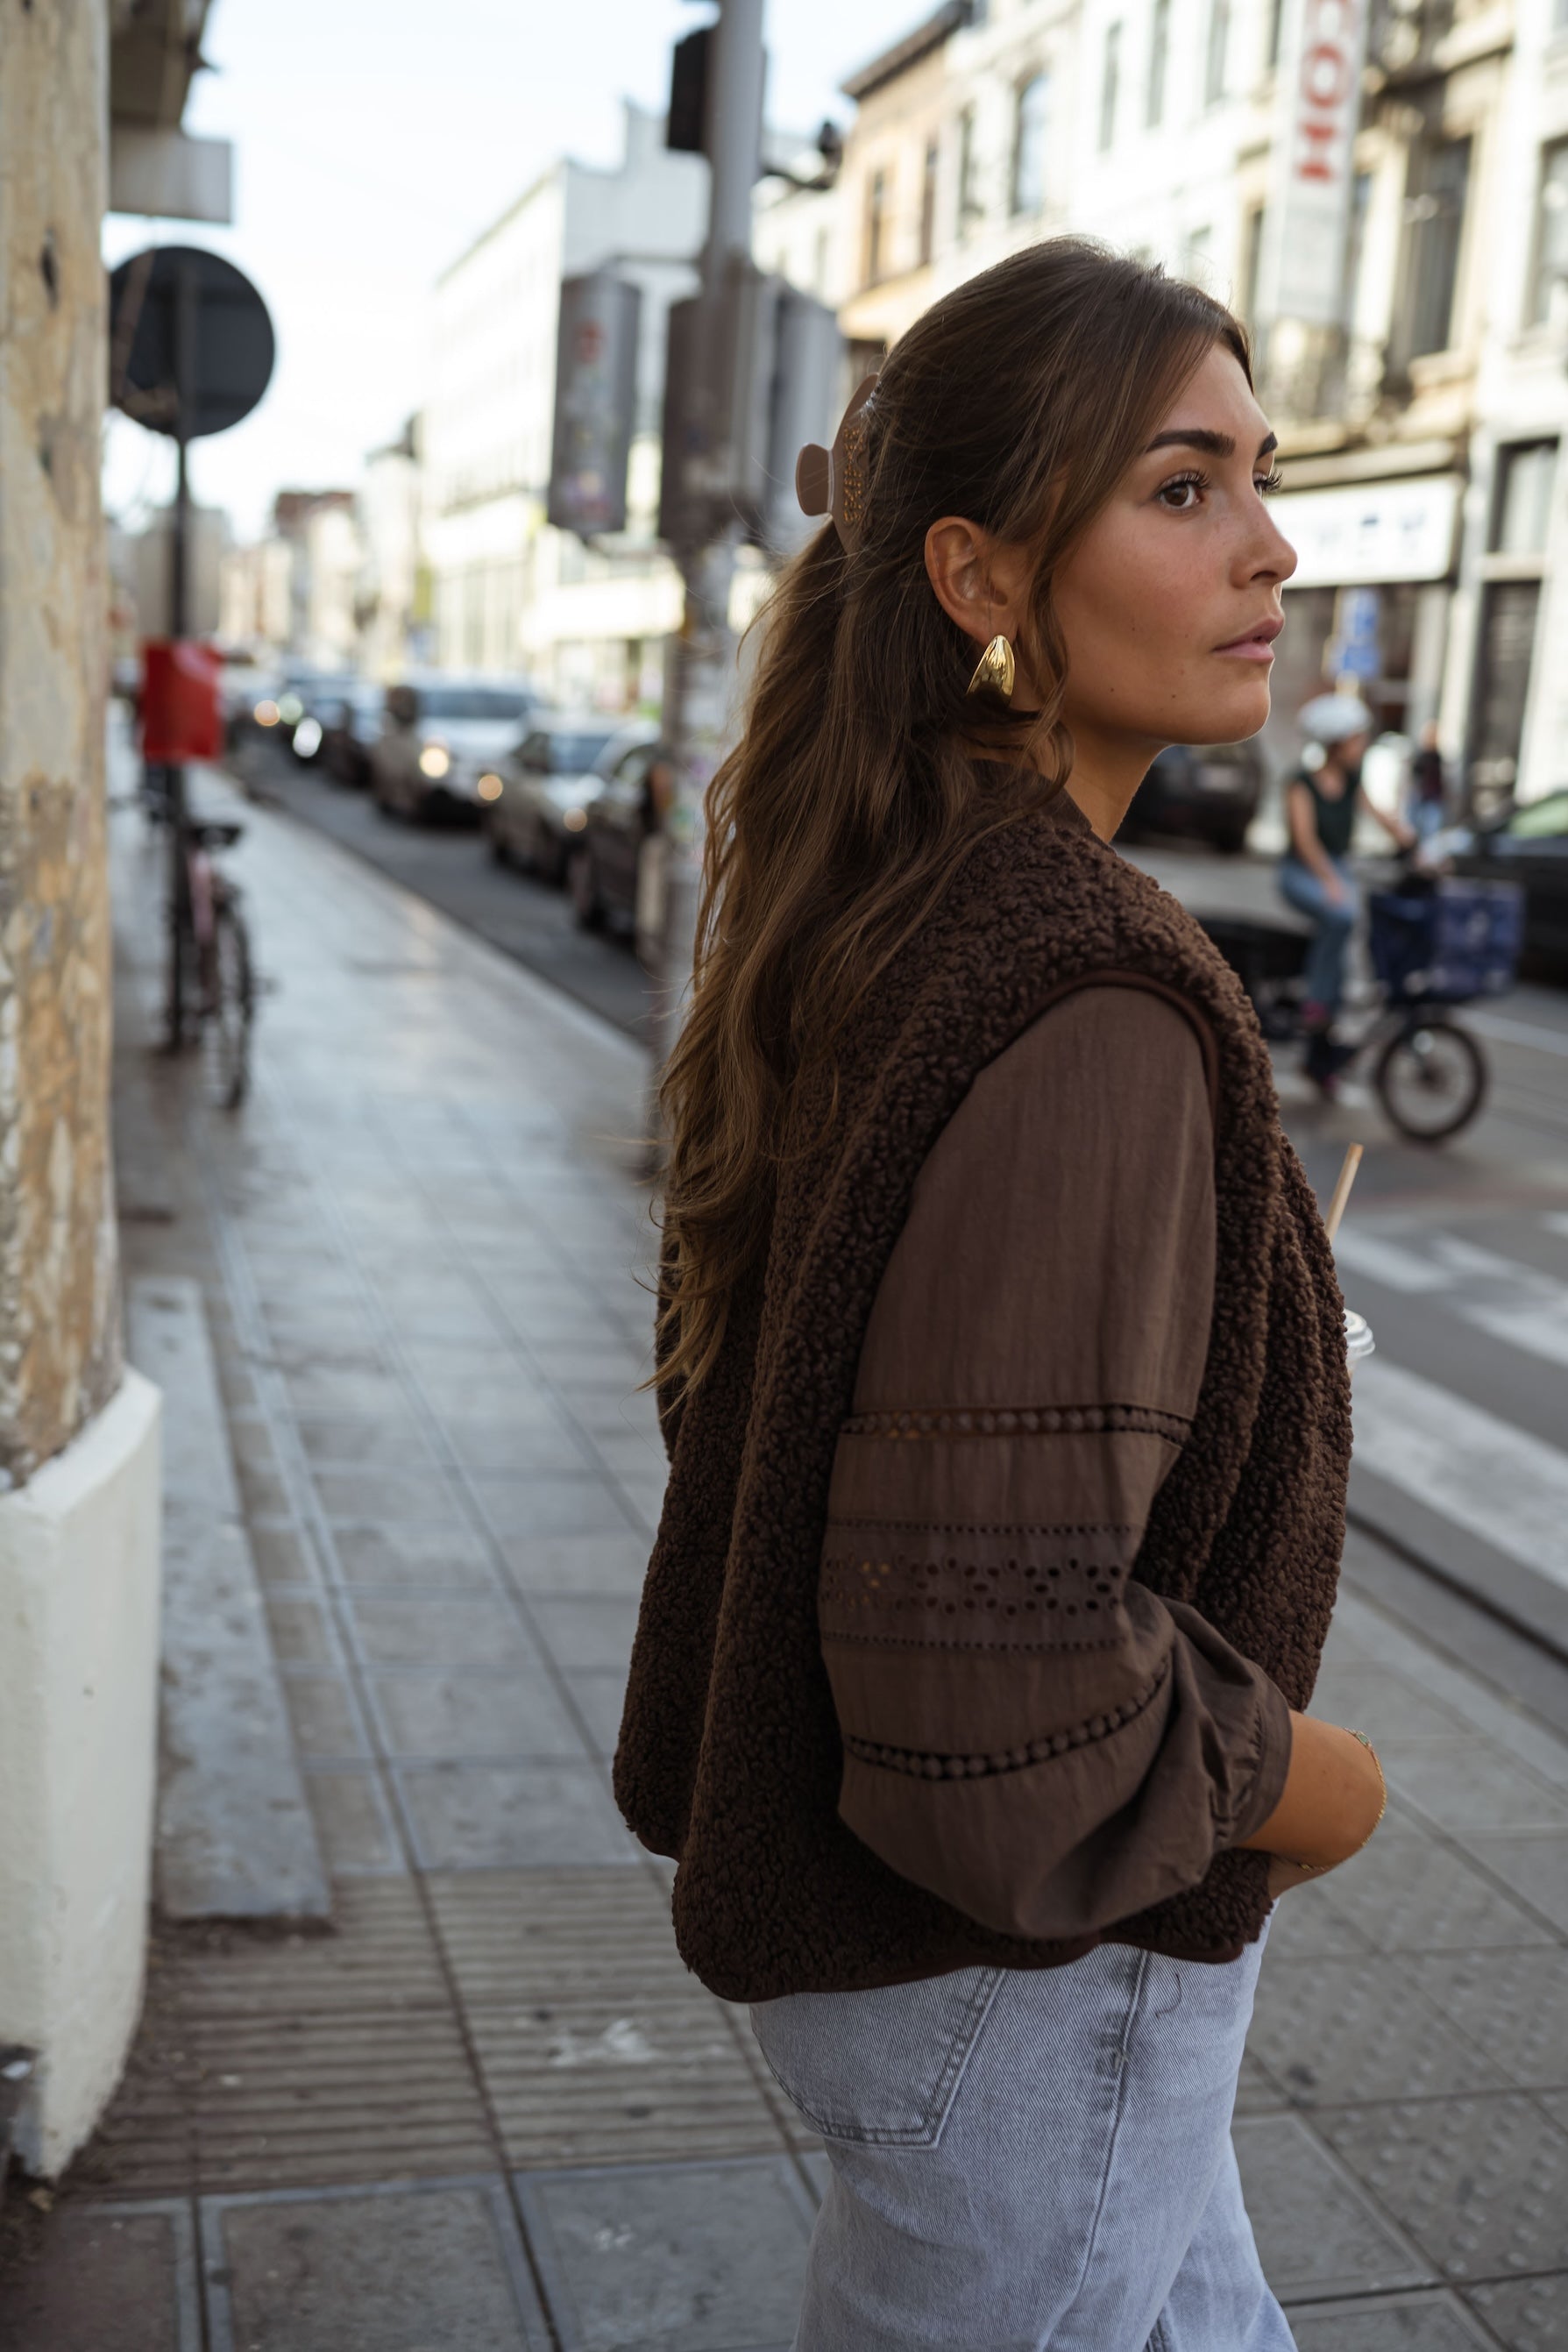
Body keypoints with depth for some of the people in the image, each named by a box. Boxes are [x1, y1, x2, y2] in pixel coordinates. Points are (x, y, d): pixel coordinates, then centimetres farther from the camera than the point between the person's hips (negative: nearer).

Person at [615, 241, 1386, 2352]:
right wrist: (1308, 1781, -13)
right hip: (1019, 1970, -9)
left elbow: (732, 1375, 10)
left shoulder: (870, 913, 0)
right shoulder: (1088, 1010, -30)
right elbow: (1002, 1675, -32)